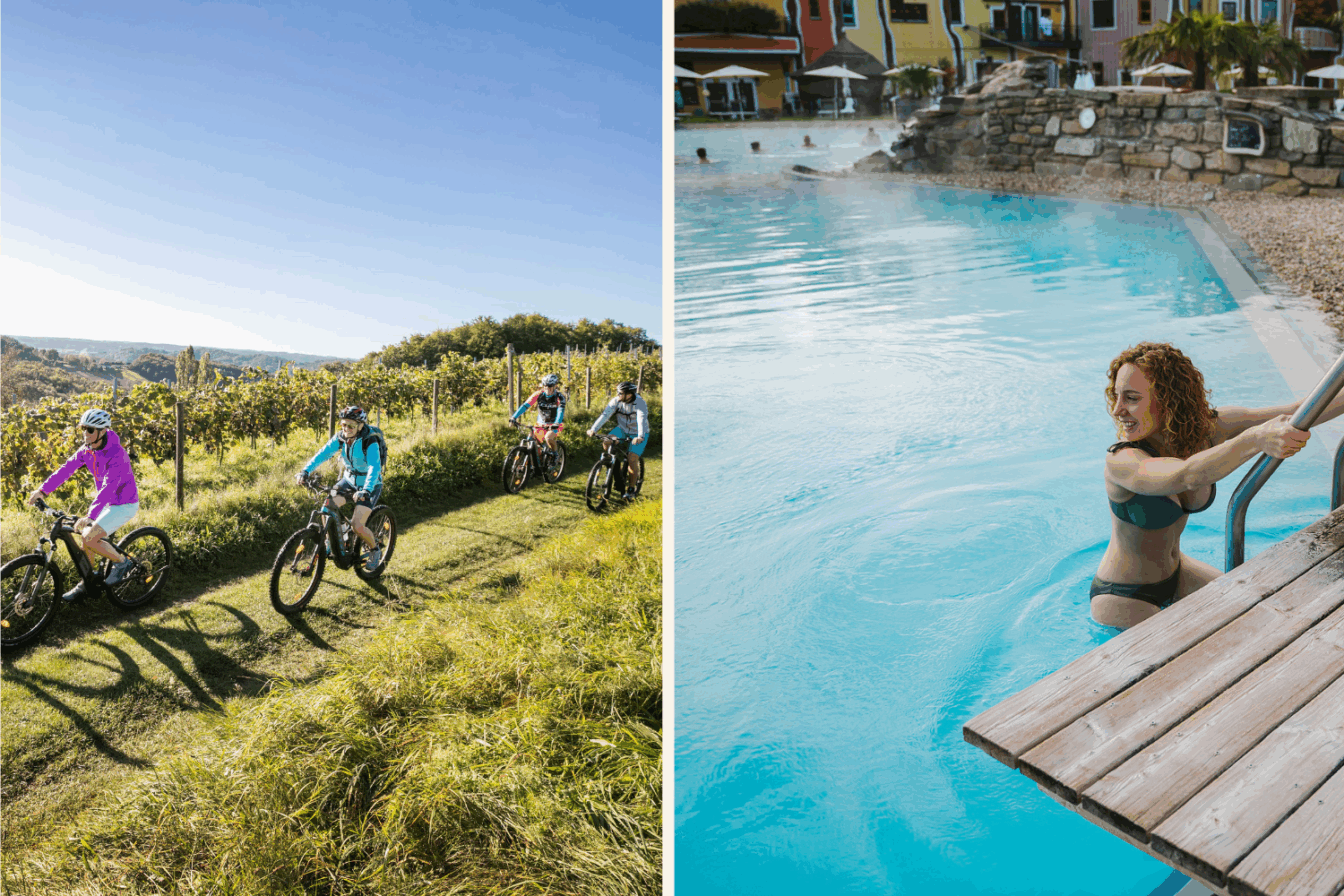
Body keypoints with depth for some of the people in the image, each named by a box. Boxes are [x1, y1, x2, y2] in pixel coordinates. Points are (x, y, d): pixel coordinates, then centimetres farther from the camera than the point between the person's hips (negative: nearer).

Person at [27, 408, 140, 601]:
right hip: (107, 503, 8)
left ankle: (122, 562, 3)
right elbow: (66, 468, -3)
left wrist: (90, 516, -41)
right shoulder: (87, 449, -1)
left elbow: (109, 487, -34)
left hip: (124, 505, -8)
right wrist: (42, 490, -13)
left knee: (90, 537, -19)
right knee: (86, 537, 5)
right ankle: (86, 583, 21)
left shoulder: (116, 454, -27)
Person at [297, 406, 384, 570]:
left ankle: (375, 551, 10)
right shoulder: (341, 437, -9)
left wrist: (365, 490, -52)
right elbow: (323, 453, -14)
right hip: (349, 479, 6)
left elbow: (374, 468, -37)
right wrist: (305, 471, -29)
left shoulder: (370, 441, -26)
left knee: (357, 525, -17)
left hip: (369, 485, -6)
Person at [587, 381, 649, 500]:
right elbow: (605, 414, -21)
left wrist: (640, 437, -54)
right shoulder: (616, 401, -14)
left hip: (637, 434, -4)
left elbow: (642, 420, -39)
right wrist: (593, 429, -32)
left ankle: (631, 489, 2)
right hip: (622, 429, 4)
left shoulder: (640, 403, -26)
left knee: (632, 460, -14)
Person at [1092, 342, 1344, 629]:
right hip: (1123, 599, -7)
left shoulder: (1206, 427, -14)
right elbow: (1188, 476, -52)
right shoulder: (1121, 461, -34)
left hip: (1173, 573, 7)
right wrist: (1256, 439, -67)